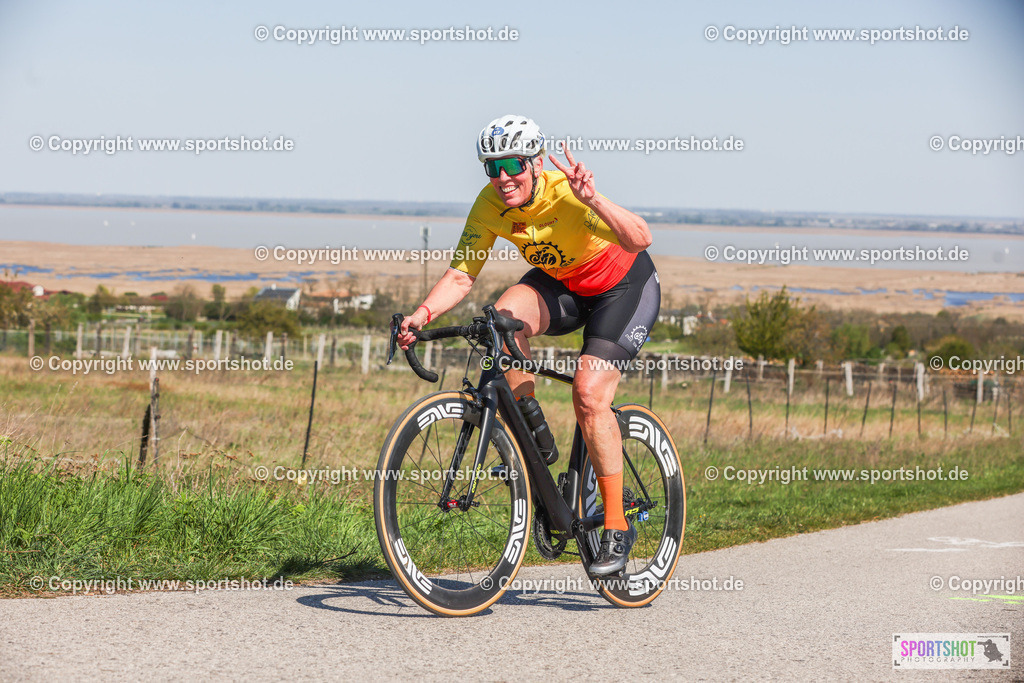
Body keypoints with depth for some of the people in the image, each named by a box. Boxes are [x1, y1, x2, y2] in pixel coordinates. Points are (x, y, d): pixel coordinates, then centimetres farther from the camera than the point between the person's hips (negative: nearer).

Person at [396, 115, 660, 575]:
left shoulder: (566, 195, -33)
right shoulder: (490, 206, -17)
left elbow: (639, 239, -45)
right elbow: (461, 275, -13)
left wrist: (592, 200, -60)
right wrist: (422, 314, -30)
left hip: (624, 287, -5)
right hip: (560, 285, 5)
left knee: (588, 393, -22)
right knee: (504, 316, -28)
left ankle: (617, 528, -10)